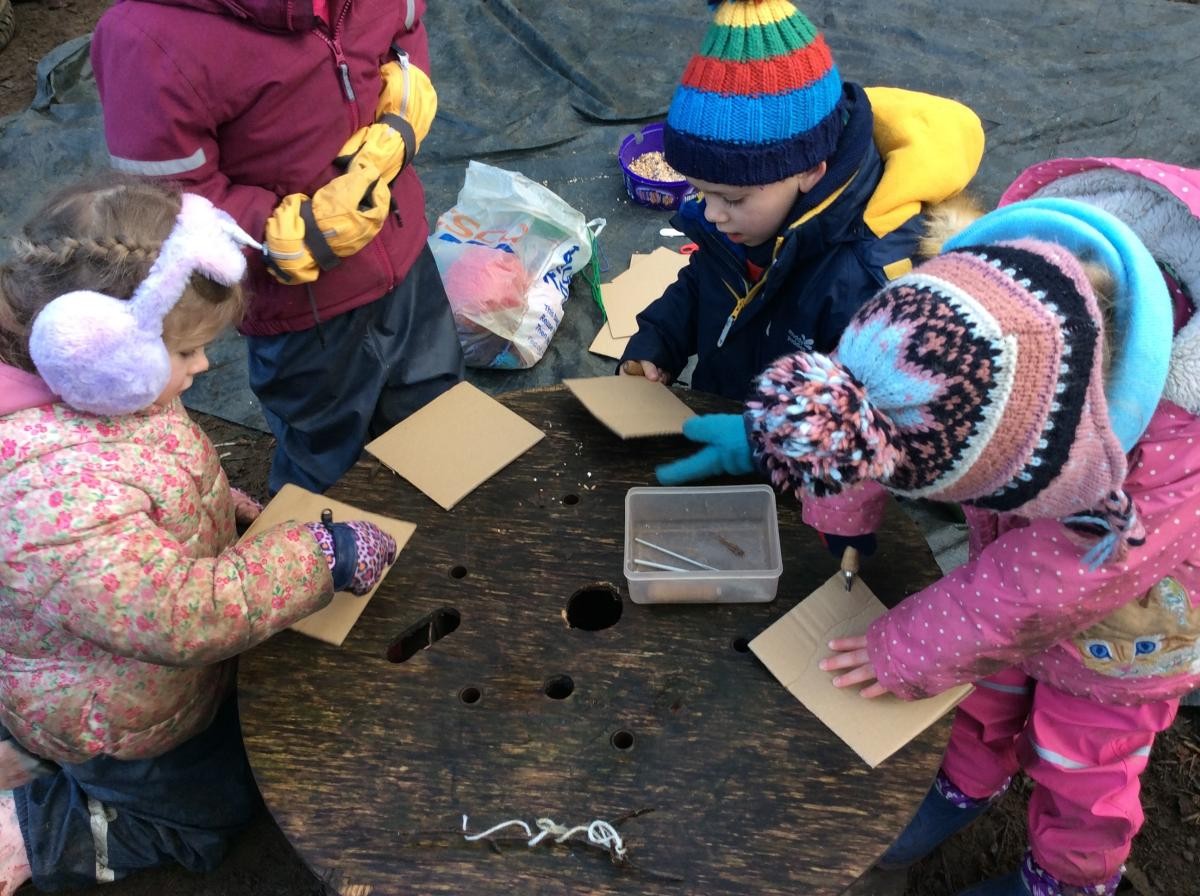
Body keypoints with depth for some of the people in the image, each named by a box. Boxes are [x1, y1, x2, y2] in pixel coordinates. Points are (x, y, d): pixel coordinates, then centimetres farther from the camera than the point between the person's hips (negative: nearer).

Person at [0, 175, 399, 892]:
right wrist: (324, 558, -32)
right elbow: (188, 616, -39)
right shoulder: (60, 493, -43)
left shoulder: (84, 392, -13)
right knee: (212, 812, 18)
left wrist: (233, 510, -5)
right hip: (122, 724, -8)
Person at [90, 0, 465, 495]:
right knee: (326, 474, 20)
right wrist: (305, 232, -32)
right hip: (302, 305, -6)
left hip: (404, 250, 6)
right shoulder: (154, 40, -32)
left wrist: (400, 119, -14)